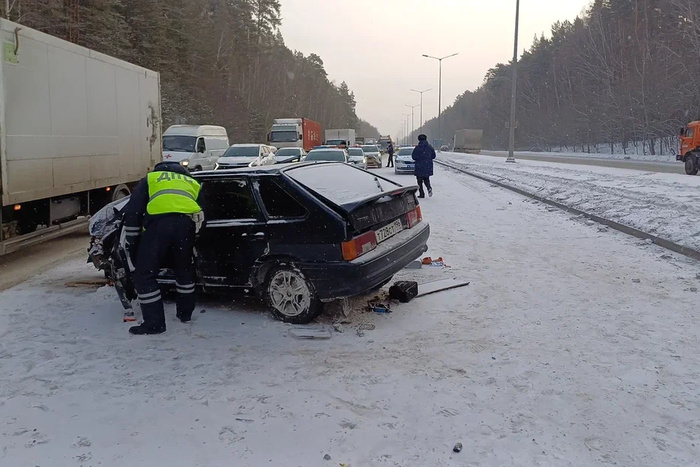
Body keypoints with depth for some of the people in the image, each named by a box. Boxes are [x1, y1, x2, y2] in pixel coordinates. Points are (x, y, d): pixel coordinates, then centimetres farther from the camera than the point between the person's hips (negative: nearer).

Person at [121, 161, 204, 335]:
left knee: (144, 274, 8)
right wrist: (194, 244, 37)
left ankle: (154, 323, 6)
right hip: (186, 223, 4)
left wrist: (131, 244, 22)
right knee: (184, 269, 26)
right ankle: (185, 313, 37)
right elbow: (202, 217, 29)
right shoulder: (193, 183, 37)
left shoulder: (150, 178, 30)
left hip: (158, 222, -3)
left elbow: (132, 212, 18)